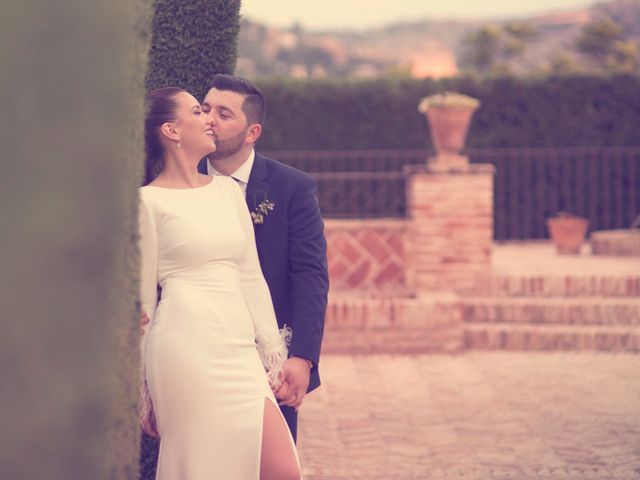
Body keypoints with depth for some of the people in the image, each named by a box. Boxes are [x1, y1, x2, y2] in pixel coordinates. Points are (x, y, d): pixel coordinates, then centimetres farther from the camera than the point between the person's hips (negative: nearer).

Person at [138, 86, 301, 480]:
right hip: (187, 349, -5)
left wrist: (273, 354, 11)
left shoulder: (228, 189, 17)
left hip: (240, 352, 5)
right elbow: (143, 298, 3)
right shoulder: (150, 202, 1)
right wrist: (142, 388, 3)